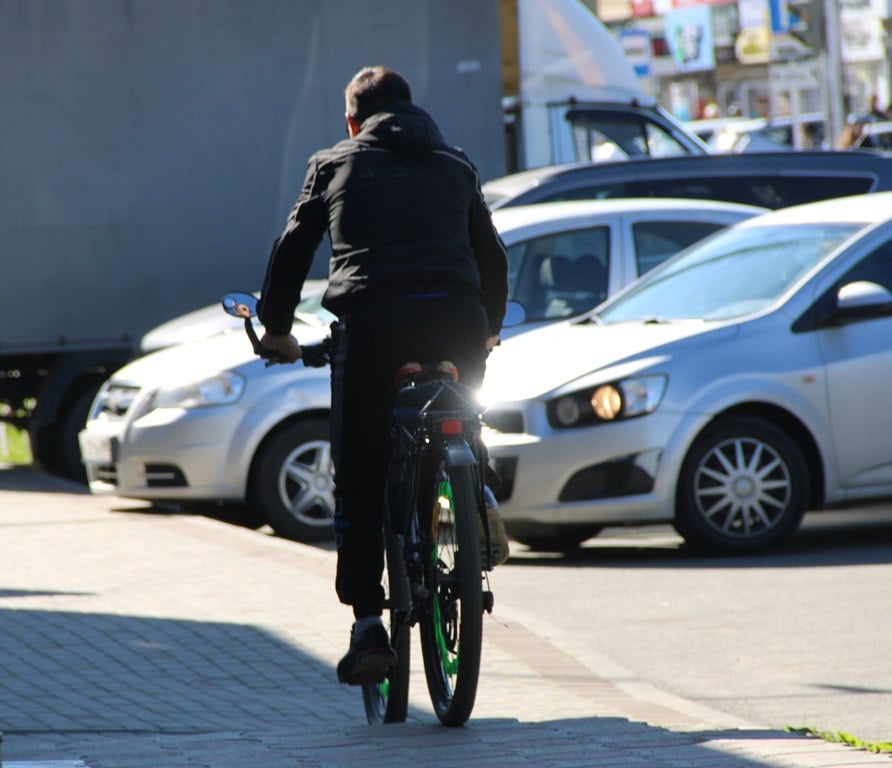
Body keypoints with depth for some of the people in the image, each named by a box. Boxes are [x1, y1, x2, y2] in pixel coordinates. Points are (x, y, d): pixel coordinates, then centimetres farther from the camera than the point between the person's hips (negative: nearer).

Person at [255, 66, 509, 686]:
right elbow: (493, 257, 34)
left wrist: (276, 329, 32)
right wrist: (489, 330, 50)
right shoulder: (456, 167, 27)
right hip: (455, 321, 2)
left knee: (359, 477, 4)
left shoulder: (336, 165, 21)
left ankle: (368, 624, -4)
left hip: (372, 318, -2)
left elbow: (292, 250, 19)